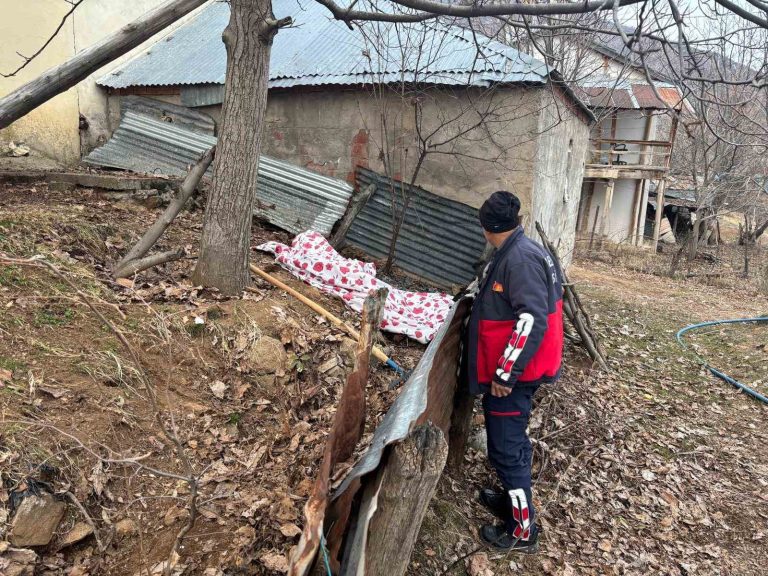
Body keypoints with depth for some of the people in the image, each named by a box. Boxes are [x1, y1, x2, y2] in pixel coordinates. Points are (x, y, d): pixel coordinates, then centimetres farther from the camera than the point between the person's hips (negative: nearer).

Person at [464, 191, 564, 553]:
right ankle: (514, 499, 41)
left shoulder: (521, 258, -23)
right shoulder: (513, 254, 8)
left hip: (511, 375, -10)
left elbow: (532, 321, -29)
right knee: (509, 441, 23)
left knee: (507, 448, 2)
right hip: (507, 370, 10)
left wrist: (505, 374, -25)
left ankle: (523, 531, 17)